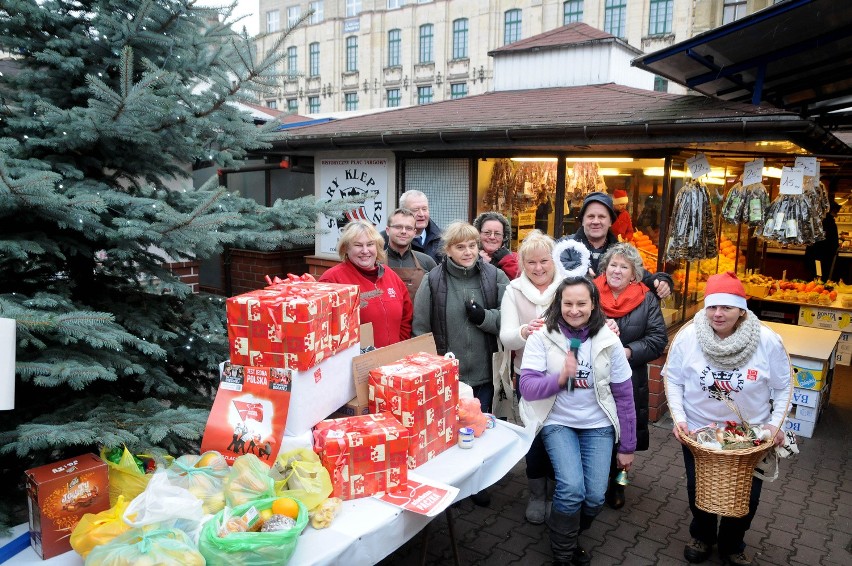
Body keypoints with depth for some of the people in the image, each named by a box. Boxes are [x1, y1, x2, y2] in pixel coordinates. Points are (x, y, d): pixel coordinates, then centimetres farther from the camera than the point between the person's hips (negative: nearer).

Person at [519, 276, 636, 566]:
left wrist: (627, 446, 5)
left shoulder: (608, 340, -6)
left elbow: (624, 396, 1)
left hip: (598, 425, 2)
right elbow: (527, 388, -15)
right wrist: (560, 377, -33)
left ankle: (567, 535, 27)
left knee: (595, 496, -9)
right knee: (572, 488, -20)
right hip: (558, 422, -2)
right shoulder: (542, 337, -11)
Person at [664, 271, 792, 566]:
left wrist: (776, 422, -12)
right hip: (697, 431, 0)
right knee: (698, 491, 16)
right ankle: (702, 537, 47)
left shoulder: (768, 342, -19)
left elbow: (783, 387, -3)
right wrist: (678, 417, -14)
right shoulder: (688, 337, -20)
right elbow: (673, 379, -6)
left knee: (747, 497, 14)